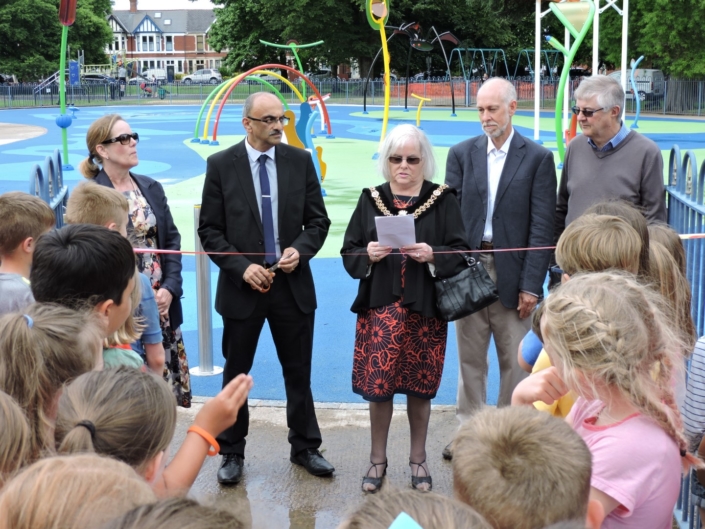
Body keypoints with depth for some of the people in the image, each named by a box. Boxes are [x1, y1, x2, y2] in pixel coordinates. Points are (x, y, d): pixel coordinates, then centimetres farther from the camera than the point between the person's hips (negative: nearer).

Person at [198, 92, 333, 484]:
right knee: (236, 375, 9)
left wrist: (300, 249, -14)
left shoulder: (300, 161, 2)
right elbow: (210, 230, -4)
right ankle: (232, 454, 24)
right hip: (242, 286, -1)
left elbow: (318, 220, 5)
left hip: (293, 284, 2)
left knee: (299, 373, 12)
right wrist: (242, 267, -15)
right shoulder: (221, 165, -4)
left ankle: (305, 447, 27)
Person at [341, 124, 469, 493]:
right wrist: (367, 255, -16)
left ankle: (418, 459, 26)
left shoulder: (443, 200, 1)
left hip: (424, 309, -1)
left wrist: (432, 255, -20)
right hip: (380, 307, 1)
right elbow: (348, 252, 4)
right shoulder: (370, 200, 5)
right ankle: (378, 459, 20)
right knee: (378, 385, 2)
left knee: (419, 386, 8)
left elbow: (459, 253, -2)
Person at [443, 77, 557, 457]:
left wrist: (532, 285, -10)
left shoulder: (537, 158, -2)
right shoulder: (462, 154, 7)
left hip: (513, 274, -2)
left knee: (515, 360, 6)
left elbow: (542, 228, -5)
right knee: (469, 358, 12)